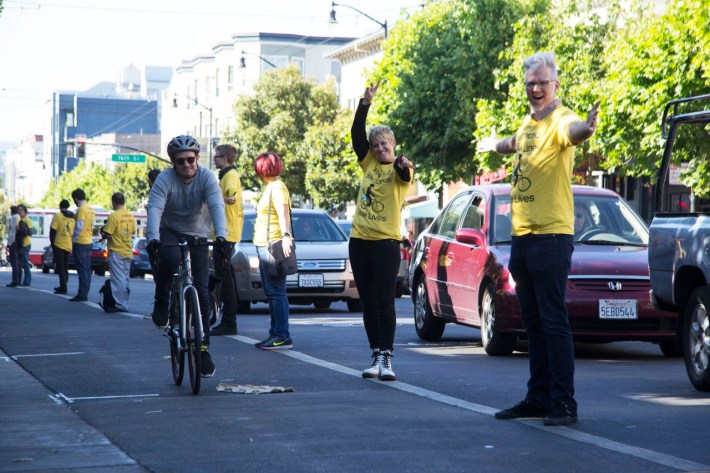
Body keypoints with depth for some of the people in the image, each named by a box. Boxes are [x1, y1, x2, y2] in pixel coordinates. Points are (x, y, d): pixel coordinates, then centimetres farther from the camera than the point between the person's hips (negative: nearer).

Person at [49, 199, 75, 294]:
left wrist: (52, 243, 3)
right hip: (69, 246, 5)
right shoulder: (73, 218, 9)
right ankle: (63, 286, 24)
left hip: (59, 245, -5)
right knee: (65, 267, 17)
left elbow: (52, 231, -9)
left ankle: (63, 288, -8)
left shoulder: (58, 216, -8)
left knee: (60, 267, -2)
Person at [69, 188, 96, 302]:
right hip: (89, 241, 9)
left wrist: (73, 239, -11)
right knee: (87, 269, 10)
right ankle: (85, 293, 13)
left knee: (82, 269, -8)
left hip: (80, 242, -9)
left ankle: (82, 294, -9)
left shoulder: (81, 209, -14)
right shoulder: (91, 209, 13)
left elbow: (79, 226, -19)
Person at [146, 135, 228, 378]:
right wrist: (152, 239, -49)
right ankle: (161, 303, -12)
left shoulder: (207, 178, -17)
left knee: (202, 292, -7)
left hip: (198, 236, 1)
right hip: (170, 232, -1)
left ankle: (203, 349, 1)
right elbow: (154, 209, -32)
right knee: (170, 258, -38)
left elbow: (217, 207, -31)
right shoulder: (165, 179, -19)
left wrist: (221, 236, -48)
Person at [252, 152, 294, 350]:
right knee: (271, 293, 11)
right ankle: (275, 334, 15)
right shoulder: (270, 187, 21)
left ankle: (282, 336, -13)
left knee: (276, 292, -12)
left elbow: (283, 213, -25)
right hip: (265, 245, 11)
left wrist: (286, 236, -38)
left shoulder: (277, 187, -10)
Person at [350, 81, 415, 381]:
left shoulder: (400, 168, -4)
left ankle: (386, 358, -9)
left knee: (385, 302, -8)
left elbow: (404, 175, -27)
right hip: (359, 241, 6)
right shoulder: (368, 162, 11)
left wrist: (403, 165, -50)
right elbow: (357, 133, 2)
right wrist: (365, 103, -6)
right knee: (368, 303, 8)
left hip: (386, 241, -6)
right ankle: (376, 356, 13)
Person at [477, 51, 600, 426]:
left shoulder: (559, 120, -12)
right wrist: (494, 144, 60)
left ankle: (564, 403, -4)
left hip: (551, 235, -9)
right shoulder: (528, 123, 15)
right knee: (533, 325, 14)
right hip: (521, 236, 9)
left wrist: (585, 129, -61)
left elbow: (573, 131, -37)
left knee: (554, 322, -8)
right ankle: (538, 399, 21)